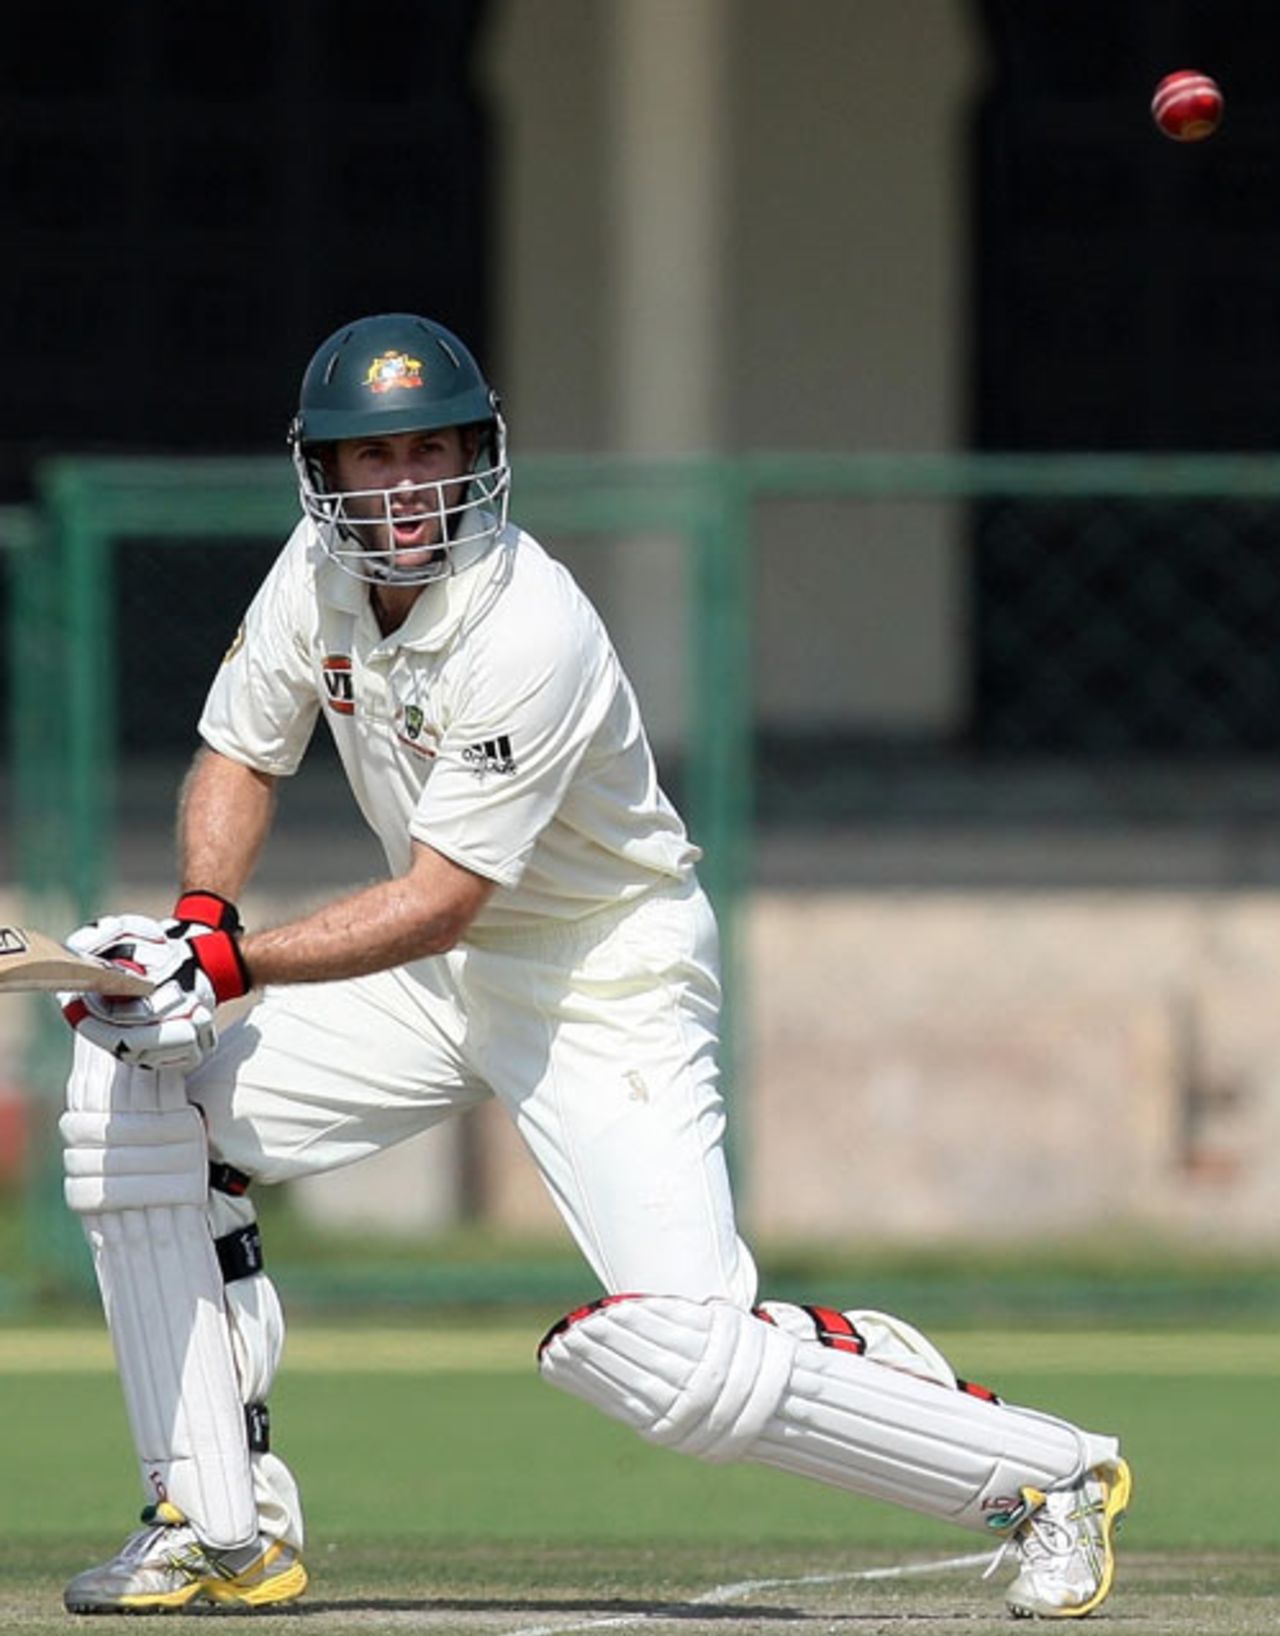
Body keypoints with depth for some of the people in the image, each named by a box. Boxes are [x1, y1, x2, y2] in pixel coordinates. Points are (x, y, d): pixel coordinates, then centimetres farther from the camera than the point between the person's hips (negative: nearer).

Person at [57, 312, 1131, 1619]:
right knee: (129, 1088, -6)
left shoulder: (530, 635, -28)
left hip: (603, 984, -8)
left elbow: (436, 903, -29)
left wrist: (232, 965, -36)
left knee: (684, 1363, -23)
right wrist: (199, 916, -14)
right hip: (437, 977, 8)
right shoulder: (319, 573, -6)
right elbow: (239, 760, 6)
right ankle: (221, 1527, 1)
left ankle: (1046, 1475, -4)